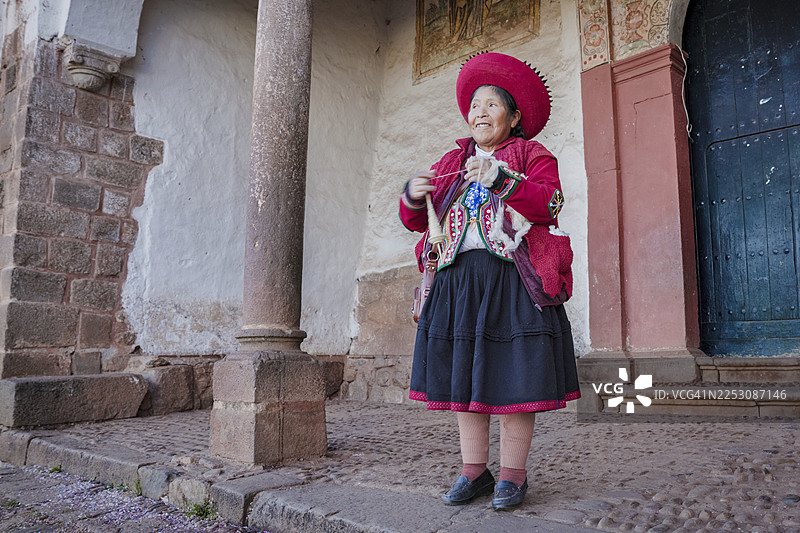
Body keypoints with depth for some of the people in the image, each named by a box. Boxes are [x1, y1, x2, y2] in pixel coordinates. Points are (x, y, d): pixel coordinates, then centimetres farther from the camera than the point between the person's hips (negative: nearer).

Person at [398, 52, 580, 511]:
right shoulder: (452, 162, 21)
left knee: (512, 376, -5)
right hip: (458, 278, 4)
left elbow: (551, 204, -9)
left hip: (512, 278, -4)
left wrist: (502, 178, -20)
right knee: (463, 371, 2)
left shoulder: (532, 155, 10)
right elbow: (417, 221, 15)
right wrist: (413, 198, -7)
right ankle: (474, 471, 12)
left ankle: (513, 474, 7)